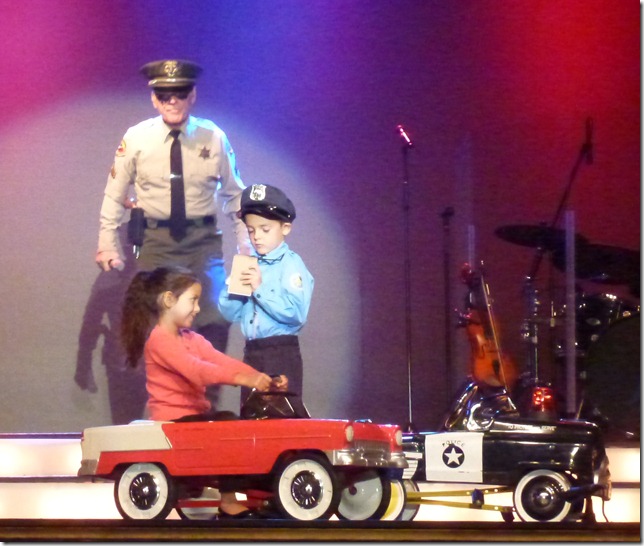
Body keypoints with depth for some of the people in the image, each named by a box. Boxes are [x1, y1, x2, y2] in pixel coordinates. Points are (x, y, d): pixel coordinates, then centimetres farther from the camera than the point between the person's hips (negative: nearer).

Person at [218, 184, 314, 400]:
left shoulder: (291, 264, -7)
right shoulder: (248, 265, 10)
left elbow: (296, 313, -21)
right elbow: (230, 313, 11)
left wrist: (260, 289, -20)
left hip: (282, 353, -7)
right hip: (251, 352, 7)